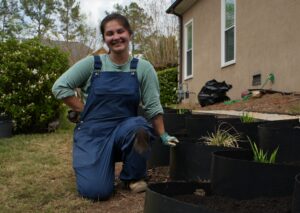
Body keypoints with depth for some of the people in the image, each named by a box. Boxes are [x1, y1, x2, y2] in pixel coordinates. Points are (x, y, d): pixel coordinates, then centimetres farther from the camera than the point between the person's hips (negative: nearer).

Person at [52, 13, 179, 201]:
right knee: (96, 191, -18)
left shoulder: (143, 68, 0)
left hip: (124, 128, 1)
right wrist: (84, 112, -6)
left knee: (139, 128, -37)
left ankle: (134, 177, -5)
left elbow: (153, 105, 0)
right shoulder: (92, 63, -2)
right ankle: (101, 165, 22)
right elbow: (60, 87, -2)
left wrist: (163, 136, -5)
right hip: (92, 132, -1)